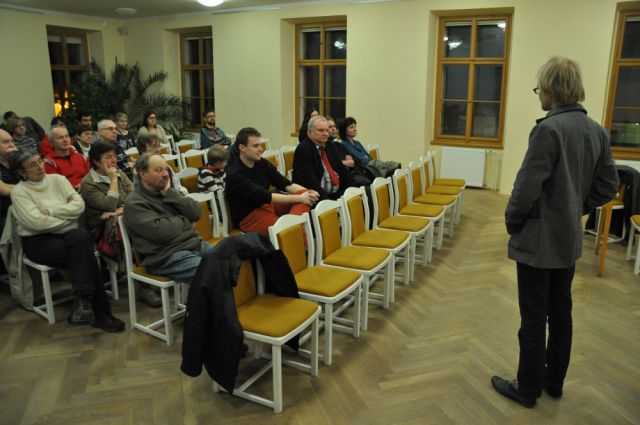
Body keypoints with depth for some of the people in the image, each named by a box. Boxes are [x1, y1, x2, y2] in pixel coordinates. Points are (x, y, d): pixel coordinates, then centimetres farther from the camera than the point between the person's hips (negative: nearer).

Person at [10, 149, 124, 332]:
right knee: (84, 253, -29)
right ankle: (99, 313, -25)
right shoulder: (19, 192, -3)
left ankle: (83, 302, -27)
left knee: (81, 237, -33)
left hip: (70, 235, 4)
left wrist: (51, 211, -11)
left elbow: (79, 205, -3)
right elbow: (36, 223, -17)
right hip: (38, 241, -3)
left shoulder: (57, 179, 8)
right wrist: (68, 217, -10)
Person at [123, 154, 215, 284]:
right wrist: (183, 221, -2)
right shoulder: (134, 204, -7)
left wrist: (170, 193, -4)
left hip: (196, 244, 8)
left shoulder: (167, 192, 14)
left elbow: (195, 213, 3)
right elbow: (160, 232, -20)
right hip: (167, 256, -7)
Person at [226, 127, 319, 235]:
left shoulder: (262, 163, 3)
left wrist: (307, 193, -17)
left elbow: (285, 184, 3)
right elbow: (265, 197, -26)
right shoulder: (235, 174, -19)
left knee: (303, 193, -15)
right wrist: (299, 198, -25)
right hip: (249, 217, -8)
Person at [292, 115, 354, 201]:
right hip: (318, 197, -8)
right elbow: (309, 179, -18)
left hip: (338, 193, 8)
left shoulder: (331, 146, 17)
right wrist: (326, 199, -25)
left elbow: (342, 169, 17)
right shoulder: (303, 149, -8)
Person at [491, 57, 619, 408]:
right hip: (570, 238, 8)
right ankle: (554, 381, 34)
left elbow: (527, 186, -23)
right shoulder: (597, 131, 4)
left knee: (534, 318, 5)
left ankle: (528, 389, 21)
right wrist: (576, 209, 14)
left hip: (539, 239, -8)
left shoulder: (549, 128, -21)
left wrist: (512, 221, -6)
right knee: (560, 312, 19)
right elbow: (608, 186, 9)